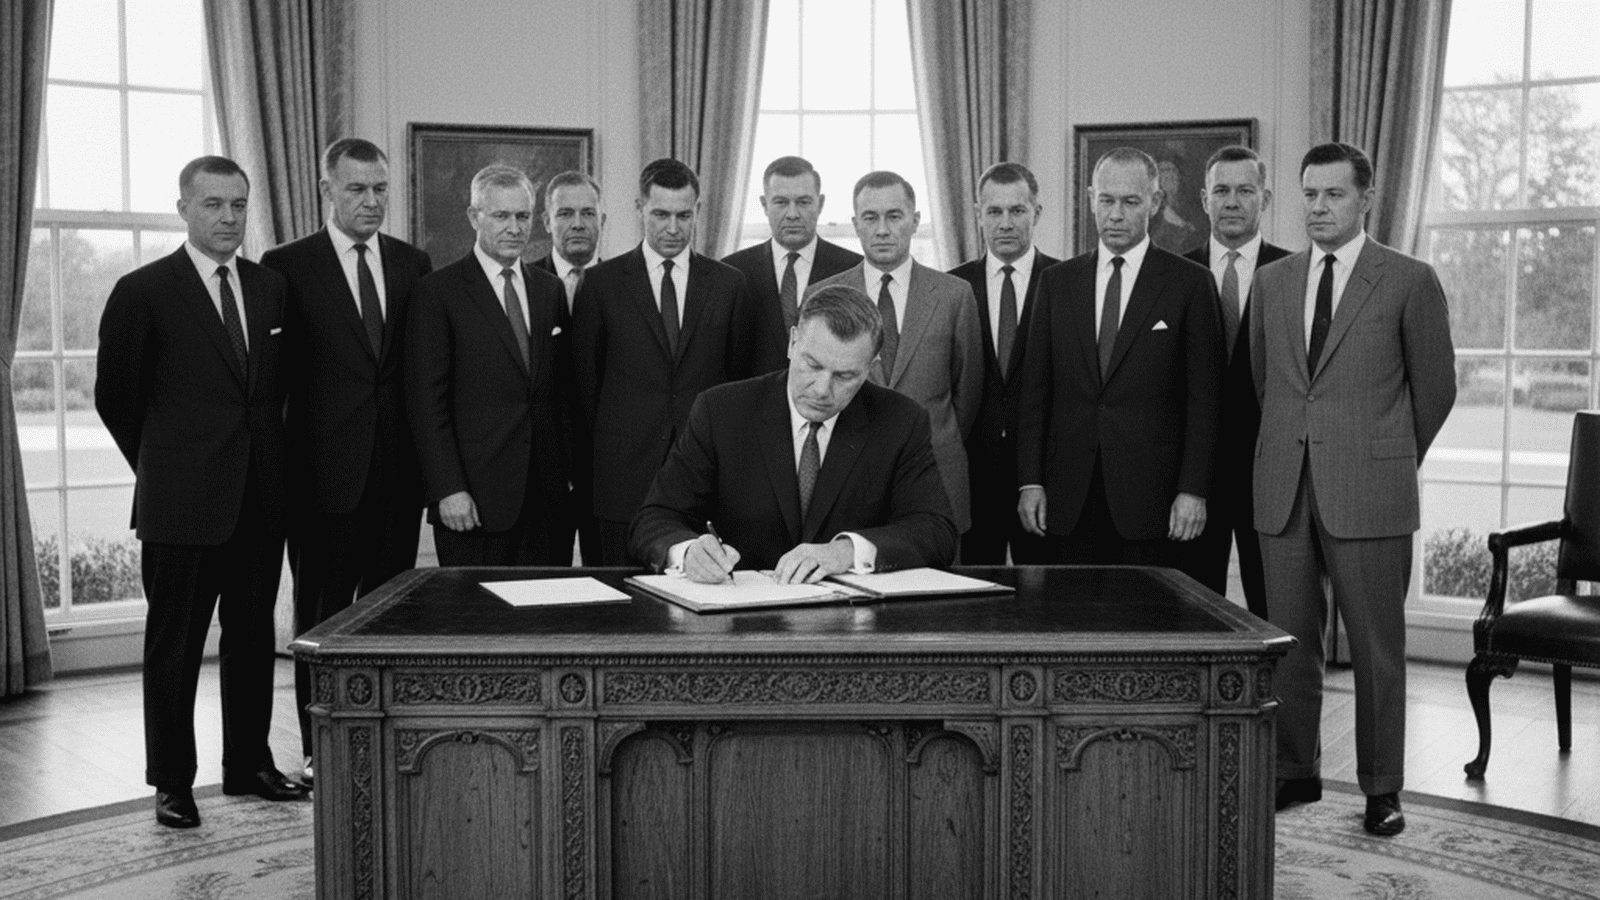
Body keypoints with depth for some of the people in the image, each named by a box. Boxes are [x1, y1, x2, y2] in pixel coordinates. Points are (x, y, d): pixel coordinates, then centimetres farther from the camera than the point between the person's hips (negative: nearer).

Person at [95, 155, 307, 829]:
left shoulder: (272, 288, 9)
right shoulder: (143, 292, -5)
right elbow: (114, 395, 1)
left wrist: (266, 459, 10)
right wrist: (161, 465, 7)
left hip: (260, 496, 5)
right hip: (182, 500, -4)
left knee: (254, 636, 13)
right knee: (174, 643, 5)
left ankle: (249, 763, 25)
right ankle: (172, 781, 16)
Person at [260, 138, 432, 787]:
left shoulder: (413, 265, 9)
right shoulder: (287, 266, -2)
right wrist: (275, 463, -9)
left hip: (399, 470, 4)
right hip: (325, 470, -3)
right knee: (323, 613, 6)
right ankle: (320, 750, 16)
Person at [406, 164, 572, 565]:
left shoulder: (550, 289, 13)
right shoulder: (439, 291, -2)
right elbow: (426, 400, -6)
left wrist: (572, 472, 7)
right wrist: (448, 489, -12)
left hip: (549, 497, 4)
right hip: (473, 501, -4)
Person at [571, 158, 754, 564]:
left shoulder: (728, 283, 7)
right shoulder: (601, 282, 4)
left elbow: (739, 378, 10)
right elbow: (584, 382, 6)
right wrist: (591, 468, 5)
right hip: (625, 471, -1)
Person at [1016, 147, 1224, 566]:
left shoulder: (1188, 283, 1)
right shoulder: (1056, 281, 10)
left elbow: (1203, 397, -1)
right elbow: (1035, 389, 8)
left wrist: (1193, 489, -7)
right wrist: (1030, 481, 1)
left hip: (1150, 496, -2)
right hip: (1069, 498, 3)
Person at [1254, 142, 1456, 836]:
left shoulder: (1410, 282, -1)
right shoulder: (1271, 282, 11)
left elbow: (1435, 387, 7)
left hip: (1369, 492, -3)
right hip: (1284, 490, 4)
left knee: (1377, 643, 3)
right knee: (1288, 639, 9)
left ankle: (1382, 787, 15)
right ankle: (1294, 771, 22)